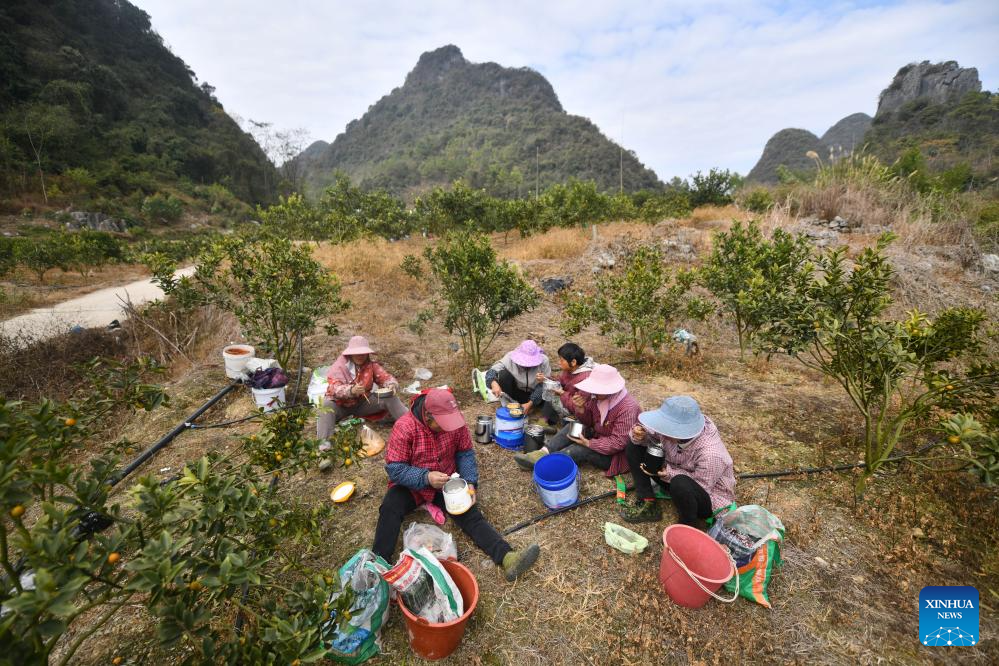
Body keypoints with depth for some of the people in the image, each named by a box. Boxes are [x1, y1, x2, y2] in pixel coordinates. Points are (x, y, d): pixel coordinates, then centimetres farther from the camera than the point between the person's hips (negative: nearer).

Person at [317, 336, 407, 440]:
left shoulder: (371, 365, -6)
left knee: (390, 398, -15)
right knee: (327, 406, -36)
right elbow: (335, 389, -30)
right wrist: (351, 390, -52)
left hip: (362, 404, 3)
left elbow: (386, 377, -7)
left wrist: (392, 385, -33)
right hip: (341, 405, -3)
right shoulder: (338, 367, -17)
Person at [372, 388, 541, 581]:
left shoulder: (455, 421, -14)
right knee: (390, 509, -29)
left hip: (446, 482, 1)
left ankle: (507, 557, -28)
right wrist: (426, 478, -33)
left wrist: (470, 482, -17)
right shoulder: (404, 427, -24)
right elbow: (394, 468, -20)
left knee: (470, 514, -18)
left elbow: (465, 453, -3)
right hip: (411, 485, -1)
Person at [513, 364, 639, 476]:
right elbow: (588, 423, 2)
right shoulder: (598, 396, -7)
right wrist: (580, 408, -19)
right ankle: (543, 453, -20)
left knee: (580, 450, -27)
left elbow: (618, 443, -28)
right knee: (573, 426, -9)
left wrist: (588, 443, -29)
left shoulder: (627, 408, -29)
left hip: (617, 454, -7)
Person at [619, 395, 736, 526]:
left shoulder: (710, 454, -37)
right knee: (634, 447, -7)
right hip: (676, 474, 6)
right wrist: (638, 434, -28)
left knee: (680, 484, -42)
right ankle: (648, 504, -3)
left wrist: (669, 474, -33)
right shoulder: (673, 431, -23)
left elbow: (702, 487, -26)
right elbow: (650, 432, -5)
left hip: (710, 497, -6)